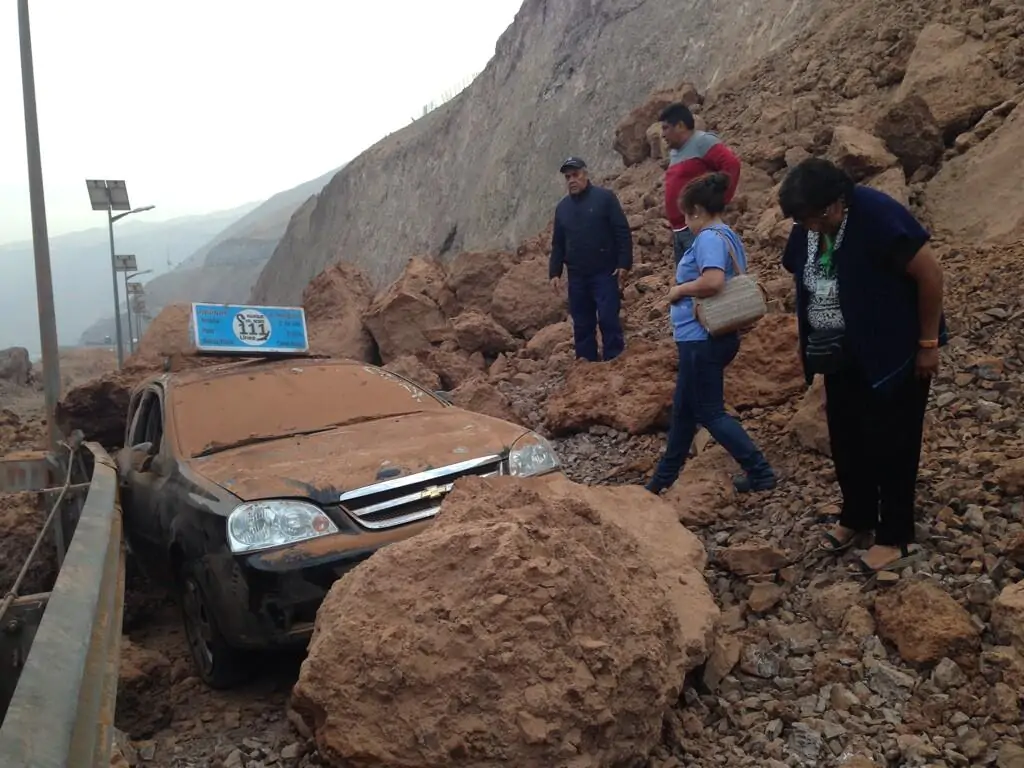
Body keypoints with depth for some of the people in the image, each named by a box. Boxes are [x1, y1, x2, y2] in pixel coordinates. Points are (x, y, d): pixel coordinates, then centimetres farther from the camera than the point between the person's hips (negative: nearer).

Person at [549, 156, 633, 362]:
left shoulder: (605, 197, -3)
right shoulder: (562, 207, 13)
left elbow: (623, 232, -6)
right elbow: (558, 244, 17)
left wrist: (624, 263, -13)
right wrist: (554, 273, 9)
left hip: (604, 273, -5)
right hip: (577, 276, 5)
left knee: (608, 319, -8)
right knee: (582, 324, 8)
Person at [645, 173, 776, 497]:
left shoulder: (709, 237, -17)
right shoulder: (729, 236, 13)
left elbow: (713, 281, -32)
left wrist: (679, 289, -15)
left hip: (703, 338, -11)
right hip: (717, 335, 11)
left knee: (709, 412, 0)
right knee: (684, 407, 19)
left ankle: (760, 472, 4)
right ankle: (664, 476, 30)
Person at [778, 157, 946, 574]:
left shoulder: (878, 215, -24)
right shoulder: (806, 230, -3)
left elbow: (930, 273, -19)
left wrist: (928, 343, -14)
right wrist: (815, 350, 12)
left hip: (894, 355, -7)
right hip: (843, 358, 7)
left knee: (890, 445, 2)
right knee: (845, 441, 14)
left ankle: (897, 537, 16)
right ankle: (857, 517, 33)